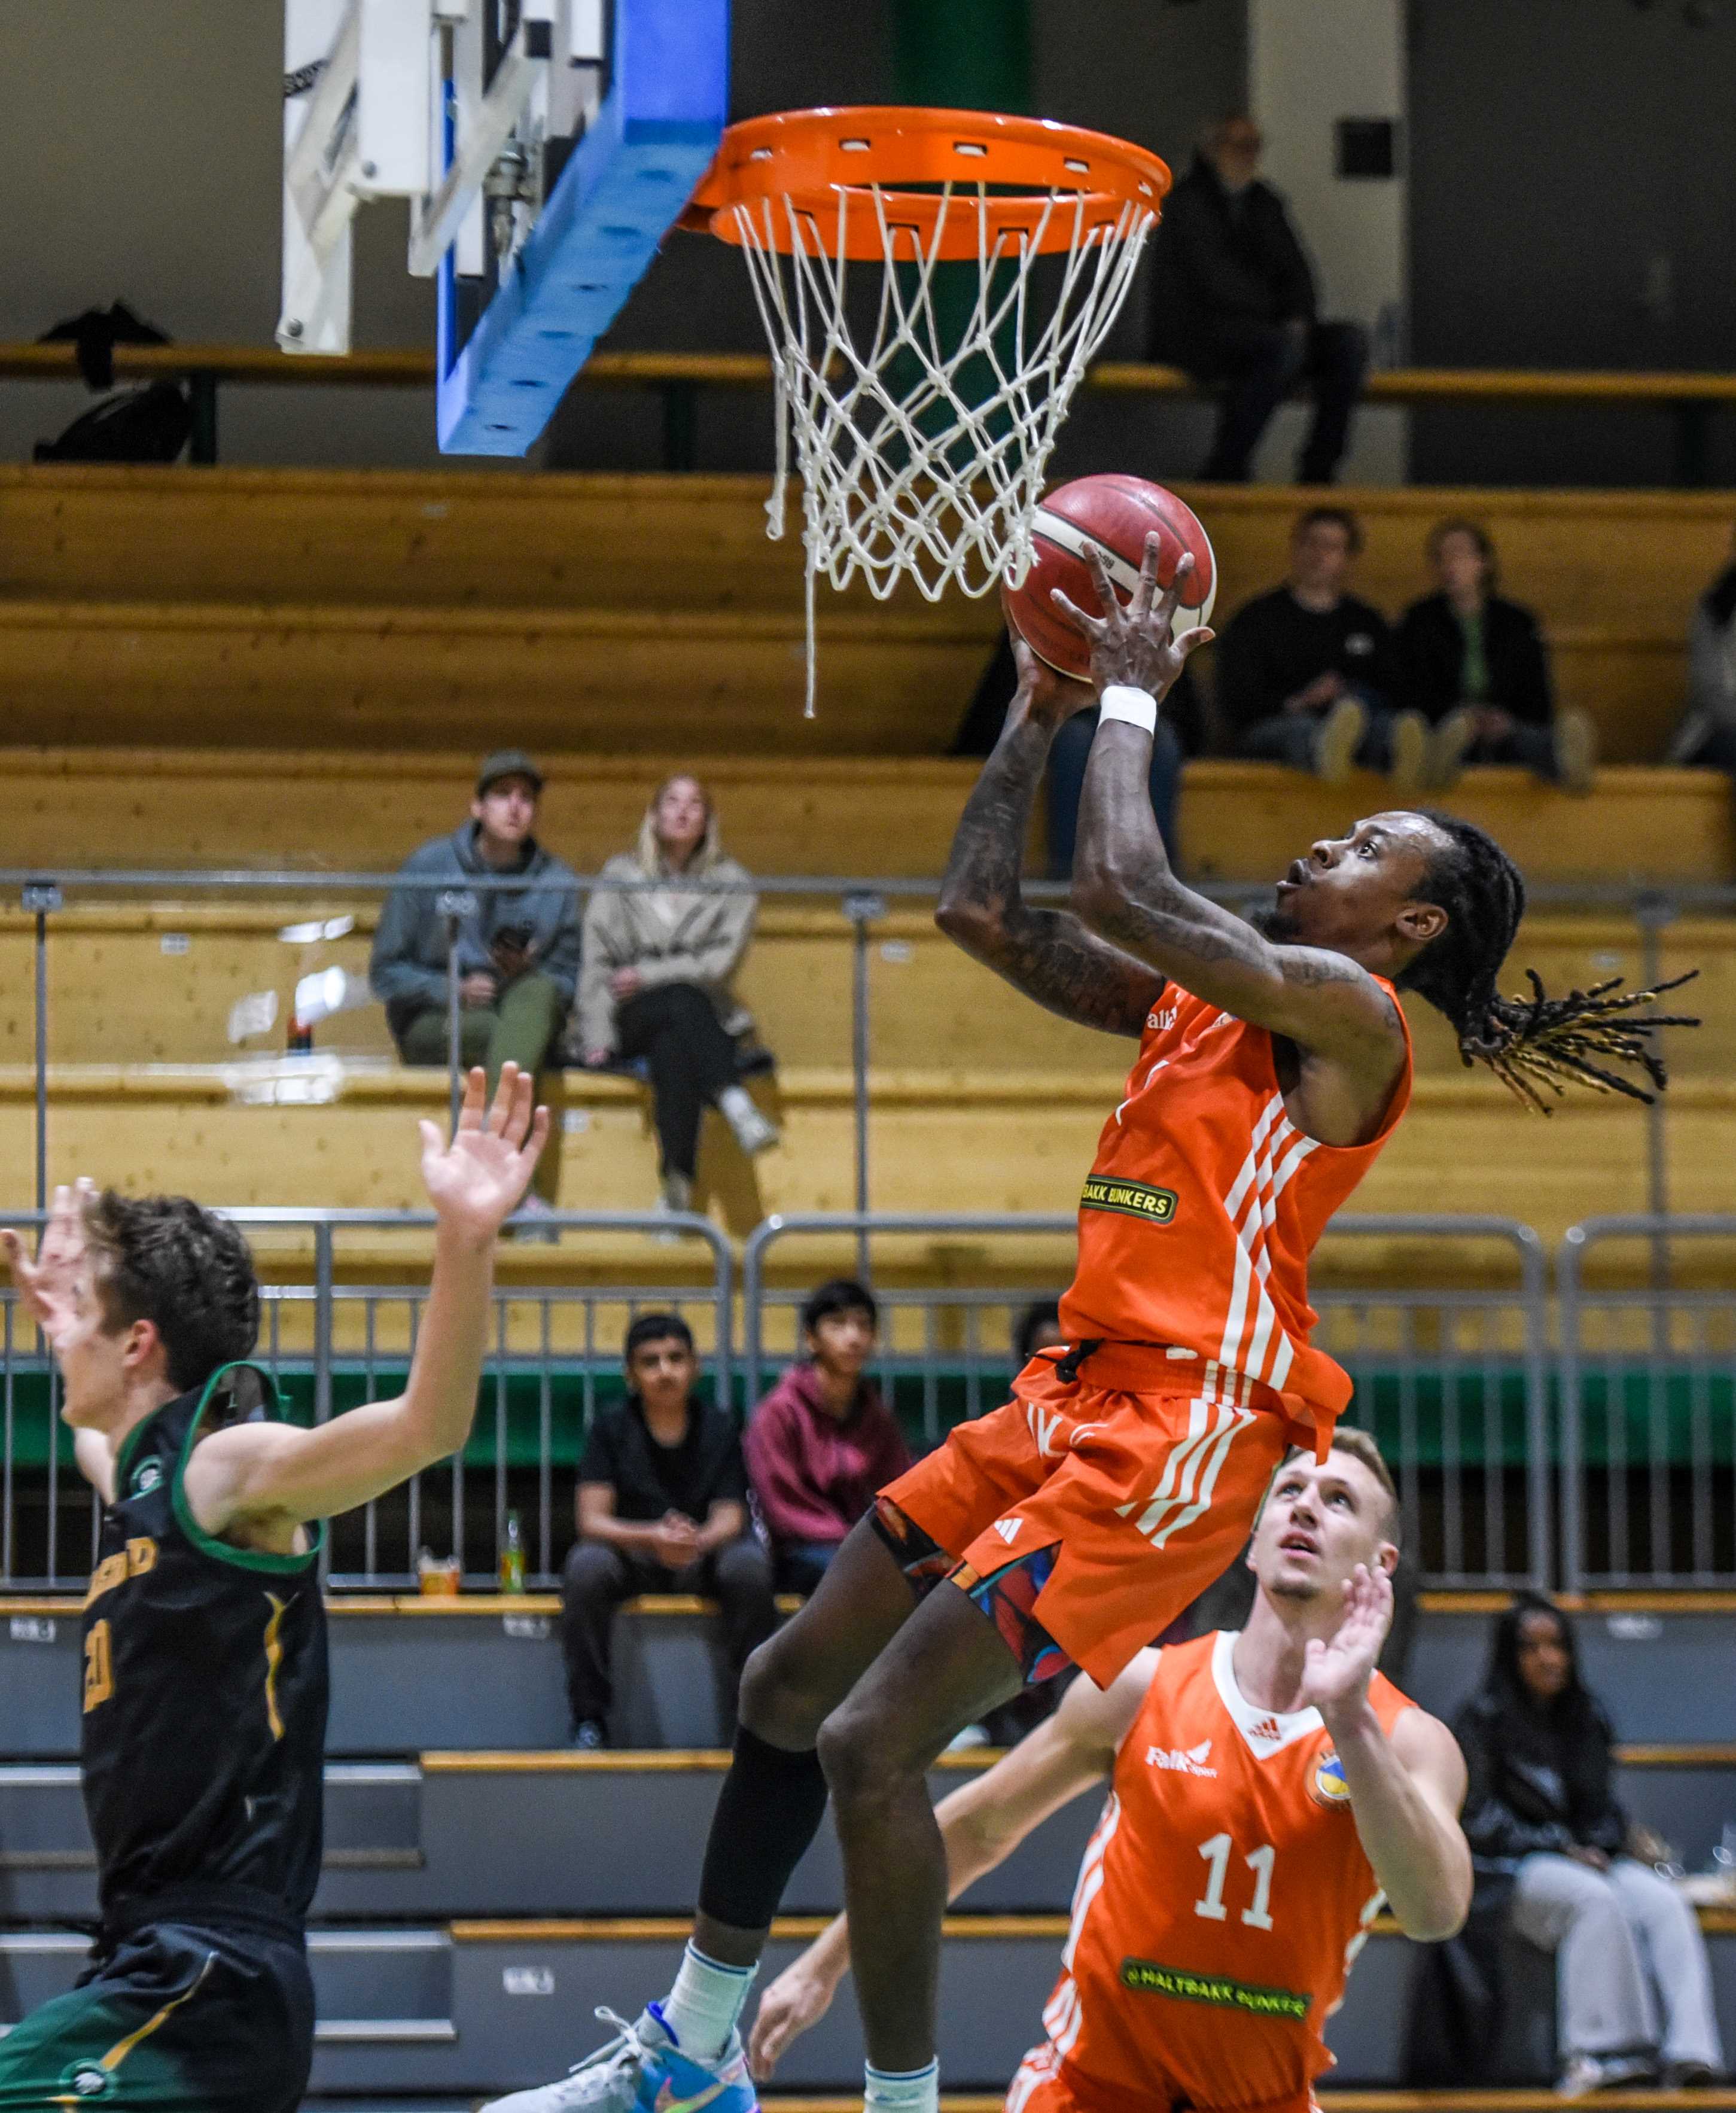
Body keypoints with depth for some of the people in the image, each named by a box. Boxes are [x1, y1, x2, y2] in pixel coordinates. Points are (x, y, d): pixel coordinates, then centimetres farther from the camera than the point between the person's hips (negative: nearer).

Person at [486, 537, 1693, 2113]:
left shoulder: (1350, 1016, -9)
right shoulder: (1190, 999, 17)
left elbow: (1125, 886, -19)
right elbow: (985, 913, 19)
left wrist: (1133, 696, -6)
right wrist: (1042, 711, 16)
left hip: (1181, 1430, -10)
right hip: (1078, 1395, 10)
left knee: (873, 1741, -16)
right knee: (790, 1683, 15)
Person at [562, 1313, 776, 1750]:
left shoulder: (719, 1427, 0)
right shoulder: (611, 1427, -2)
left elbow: (730, 1518, -8)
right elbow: (591, 1520, -11)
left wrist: (697, 1542, -34)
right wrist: (654, 1538, -32)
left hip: (704, 1556, 0)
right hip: (630, 1556, 0)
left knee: (750, 1563, -32)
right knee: (586, 1566, -34)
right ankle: (589, 1721, -24)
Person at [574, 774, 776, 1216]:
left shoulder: (730, 881, 12)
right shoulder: (620, 875, 12)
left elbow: (722, 963, -1)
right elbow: (595, 962, 5)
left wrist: (647, 976, -10)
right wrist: (598, 1039, -8)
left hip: (706, 1015, 1)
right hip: (631, 1019, 0)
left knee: (671, 1046, -38)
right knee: (681, 1002, -37)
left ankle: (679, 1182, -53)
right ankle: (734, 1103, -58)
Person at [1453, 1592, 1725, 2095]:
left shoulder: (1586, 1717, 16)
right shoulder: (1484, 1720, 0)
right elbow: (1479, 1818, -4)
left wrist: (1602, 1845, -2)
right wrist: (1559, 1847, -13)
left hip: (1585, 1858, 5)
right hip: (1507, 1868, -5)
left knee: (1662, 1900, -27)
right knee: (1593, 1898, -37)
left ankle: (1688, 2052, -44)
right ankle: (1610, 2048, -41)